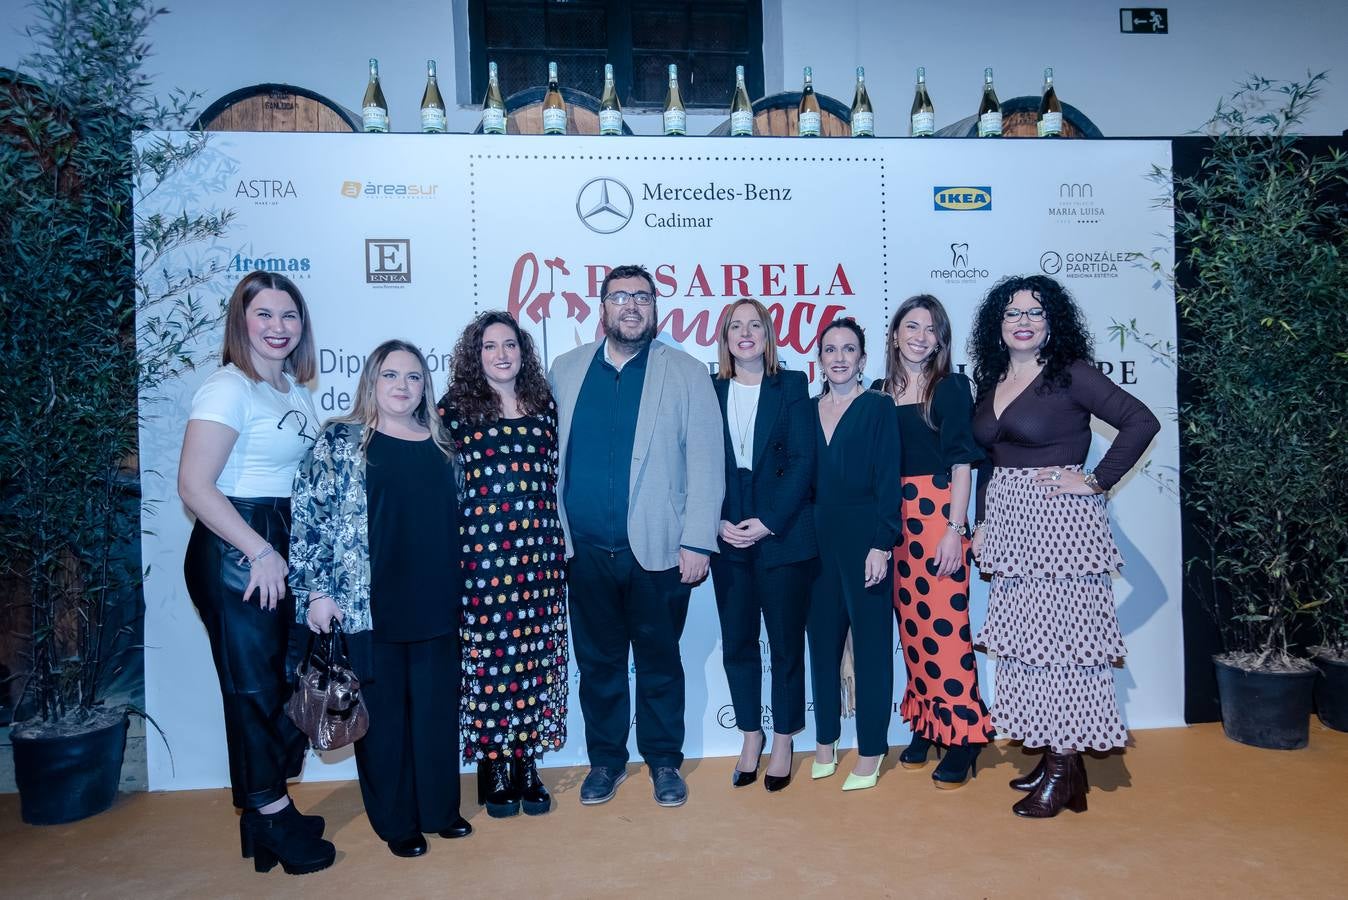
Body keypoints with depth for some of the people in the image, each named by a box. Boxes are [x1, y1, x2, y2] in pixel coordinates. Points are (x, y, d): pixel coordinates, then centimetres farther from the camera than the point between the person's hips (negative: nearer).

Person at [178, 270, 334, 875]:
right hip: (235, 552, -8)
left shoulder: (296, 389, 12)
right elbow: (195, 486, -19)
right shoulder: (228, 388, -12)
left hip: (285, 548, 8)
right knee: (254, 684, 4)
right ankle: (270, 817, 20)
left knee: (291, 677, 13)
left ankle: (267, 808, 30)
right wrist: (260, 552, -20)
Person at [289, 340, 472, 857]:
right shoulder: (340, 441, -2)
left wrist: (461, 590, 15)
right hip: (369, 607, -4)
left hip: (436, 606, 4)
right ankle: (396, 822, 23)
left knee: (437, 710, 12)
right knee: (384, 714, 7)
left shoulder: (440, 443, 10)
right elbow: (308, 516, -6)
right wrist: (316, 590, -11)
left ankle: (440, 809, 29)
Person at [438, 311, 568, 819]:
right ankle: (492, 770, 19)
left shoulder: (544, 406, 10)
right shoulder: (455, 410, 1)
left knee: (536, 657, 7)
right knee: (487, 657, 2)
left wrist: (561, 542, 10)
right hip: (480, 554, -3)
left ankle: (527, 766, 22)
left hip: (539, 554, 3)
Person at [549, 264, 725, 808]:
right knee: (598, 662, 14)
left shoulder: (686, 374, 0)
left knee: (659, 662, 11)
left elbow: (706, 463, -4)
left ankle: (664, 761, 30)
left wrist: (697, 542, -10)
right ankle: (605, 760, 32)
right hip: (586, 552, 2)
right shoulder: (566, 370, 7)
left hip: (657, 551, -2)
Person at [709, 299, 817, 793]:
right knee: (737, 642, 9)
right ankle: (751, 736, 26)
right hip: (727, 537, 2)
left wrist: (768, 523, -14)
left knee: (786, 642, 7)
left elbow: (802, 461, -6)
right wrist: (718, 523, -9)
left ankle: (783, 742, 22)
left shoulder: (792, 386, 0)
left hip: (783, 535, -2)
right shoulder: (709, 391, 5)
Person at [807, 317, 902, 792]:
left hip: (863, 537, -4)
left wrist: (881, 545, -13)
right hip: (817, 540, 4)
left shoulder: (878, 408, -2)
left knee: (871, 641, 4)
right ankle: (825, 745, 23)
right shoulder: (808, 410, 10)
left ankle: (870, 752, 16)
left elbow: (888, 481, -7)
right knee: (822, 640, 10)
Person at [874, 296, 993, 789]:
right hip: (891, 518, 5)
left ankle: (963, 734, 6)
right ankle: (926, 724, 22)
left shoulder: (951, 387, -1)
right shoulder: (880, 393, 11)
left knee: (945, 624, -5)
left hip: (937, 513, -4)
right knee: (910, 624, 10)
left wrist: (955, 530, -12)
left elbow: (961, 465, -5)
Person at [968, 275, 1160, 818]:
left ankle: (1065, 770, 7)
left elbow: (1141, 422, -12)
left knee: (1060, 636, -4)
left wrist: (1097, 481, -13)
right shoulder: (991, 381, 12)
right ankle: (1051, 755, 22)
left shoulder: (1071, 374, -6)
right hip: (1010, 526, 7)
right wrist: (982, 523, 13)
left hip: (1060, 524, -7)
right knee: (1026, 639, 10)